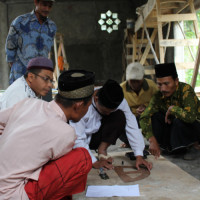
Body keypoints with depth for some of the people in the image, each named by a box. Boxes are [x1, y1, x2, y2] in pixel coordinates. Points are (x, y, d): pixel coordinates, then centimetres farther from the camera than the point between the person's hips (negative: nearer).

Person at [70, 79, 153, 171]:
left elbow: (132, 127, -22)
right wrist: (95, 162, -33)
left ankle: (102, 150, -11)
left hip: (97, 136, 4)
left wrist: (139, 156, -28)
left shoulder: (119, 101, -21)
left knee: (119, 116, -25)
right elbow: (77, 139, -29)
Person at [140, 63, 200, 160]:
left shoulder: (186, 90, -27)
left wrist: (172, 108, -28)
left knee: (179, 120, -35)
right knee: (154, 116, -18)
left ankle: (191, 148, -8)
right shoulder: (159, 96, -13)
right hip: (174, 125, 5)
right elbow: (144, 118, -19)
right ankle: (170, 146, -3)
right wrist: (152, 140, -30)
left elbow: (190, 117, -43)